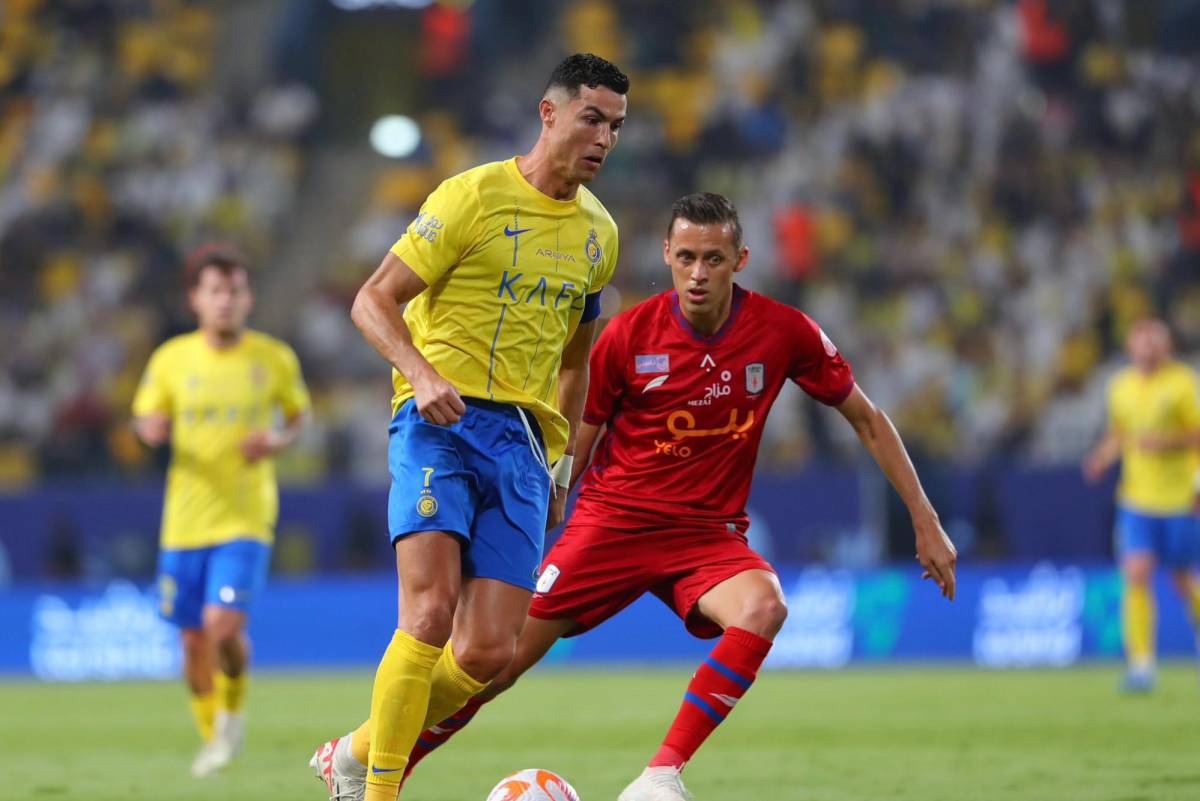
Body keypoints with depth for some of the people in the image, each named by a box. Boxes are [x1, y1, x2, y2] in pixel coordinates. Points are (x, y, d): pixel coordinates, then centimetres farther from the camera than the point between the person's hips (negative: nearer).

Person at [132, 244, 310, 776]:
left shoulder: (274, 359, -2)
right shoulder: (171, 359, 0)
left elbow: (298, 414, 13)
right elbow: (145, 421, 10)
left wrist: (277, 441, -9)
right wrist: (151, 429, -15)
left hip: (247, 518, -2)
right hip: (185, 518, 2)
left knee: (224, 626, -18)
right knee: (194, 638, 7)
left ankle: (233, 712, 10)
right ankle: (212, 735, 29)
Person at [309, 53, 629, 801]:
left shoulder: (598, 232, 15)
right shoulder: (474, 196, -4)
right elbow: (373, 300, -5)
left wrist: (565, 464, 21)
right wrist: (422, 374, -21)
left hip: (523, 441, 5)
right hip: (441, 424, -5)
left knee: (489, 652, -6)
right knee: (431, 613, -22)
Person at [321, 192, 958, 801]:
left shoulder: (783, 332, -8)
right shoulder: (630, 334, -9)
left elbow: (866, 419, 4)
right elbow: (576, 443, 4)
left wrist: (926, 523, 2)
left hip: (708, 533, 1)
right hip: (614, 518, 0)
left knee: (763, 608, -33)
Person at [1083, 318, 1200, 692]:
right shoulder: (1121, 386, 7)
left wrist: (1168, 442, -23)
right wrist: (1102, 458, 1)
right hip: (1136, 498, 3)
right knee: (1136, 575, -13)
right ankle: (1141, 664, -13)